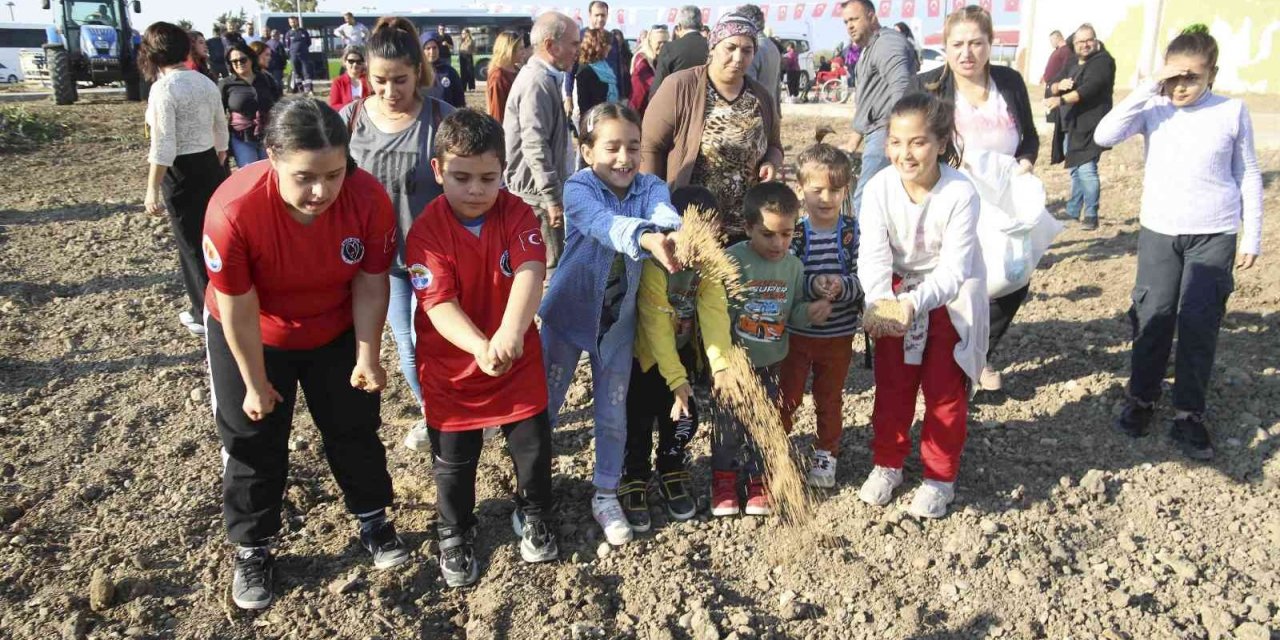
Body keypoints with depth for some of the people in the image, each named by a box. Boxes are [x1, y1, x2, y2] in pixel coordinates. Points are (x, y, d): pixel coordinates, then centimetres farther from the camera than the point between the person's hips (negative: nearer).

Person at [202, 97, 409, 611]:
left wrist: (366, 355, -12)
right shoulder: (234, 210, -36)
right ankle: (252, 548, 31)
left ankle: (373, 520, 38)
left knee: (355, 426, 15)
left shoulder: (369, 198, -29)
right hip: (251, 338, -2)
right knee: (252, 441, 9)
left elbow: (371, 284, -15)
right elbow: (238, 309, -24)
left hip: (337, 332, 2)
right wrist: (255, 384, -14)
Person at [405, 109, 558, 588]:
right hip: (452, 363, -1)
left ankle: (533, 515, 41)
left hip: (518, 358, 2)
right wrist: (479, 346, -44)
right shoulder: (426, 230, -17)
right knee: (453, 461, 13)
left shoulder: (517, 213, -12)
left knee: (534, 446, 13)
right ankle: (454, 534, 39)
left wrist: (510, 332, -46)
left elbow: (530, 271, -28)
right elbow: (439, 303, -25)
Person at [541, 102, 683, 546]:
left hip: (618, 321, 2)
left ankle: (606, 495, 29)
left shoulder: (650, 187, -9)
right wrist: (646, 238, -62)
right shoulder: (578, 189, -20)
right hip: (569, 314, -2)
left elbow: (664, 214, -32)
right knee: (544, 405, 11)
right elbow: (604, 222, -41)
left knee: (613, 413, 11)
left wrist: (672, 234, -57)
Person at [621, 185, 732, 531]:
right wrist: (676, 379, -33)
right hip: (645, 354, -5)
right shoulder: (653, 267, -29)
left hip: (684, 352, 5)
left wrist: (719, 364, -35)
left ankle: (673, 476, 32)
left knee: (683, 417, 11)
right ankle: (634, 483, 20)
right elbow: (657, 329, -30)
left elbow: (714, 313, -23)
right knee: (639, 422, 1)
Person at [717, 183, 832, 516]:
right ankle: (724, 479, 29)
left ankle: (759, 480, 31)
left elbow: (793, 314, 6)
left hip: (770, 363, 3)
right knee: (728, 423, 10)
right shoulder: (732, 261, -18)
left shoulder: (794, 266, -2)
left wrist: (810, 311, -15)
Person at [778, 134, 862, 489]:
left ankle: (826, 456, 35)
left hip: (838, 335, 1)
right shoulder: (793, 233, -10)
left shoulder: (855, 232, -7)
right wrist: (812, 285, -32)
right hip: (796, 332, -1)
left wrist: (842, 286, -31)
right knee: (787, 396, 12)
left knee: (830, 399, 17)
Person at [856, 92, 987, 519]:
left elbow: (953, 268, -31)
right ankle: (887, 464, 28)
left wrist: (913, 304, -47)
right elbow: (873, 254, -27)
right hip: (898, 292, 3)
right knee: (891, 385, 10)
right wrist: (879, 301, -45)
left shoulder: (960, 193, -28)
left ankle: (940, 476, 22)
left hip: (951, 295, -2)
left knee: (944, 390, 6)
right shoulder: (880, 187, -21)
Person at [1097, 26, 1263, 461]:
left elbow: (1248, 177, 4)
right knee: (1153, 317, 6)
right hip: (1159, 231, 1)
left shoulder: (1232, 112, -3)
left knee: (1200, 323, 0)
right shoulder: (1154, 109, -3)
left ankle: (1189, 414, 11)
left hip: (1215, 235, 0)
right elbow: (1104, 135, -20)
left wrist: (1251, 238, 4)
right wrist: (1148, 89, -22)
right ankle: (1142, 399, 22)